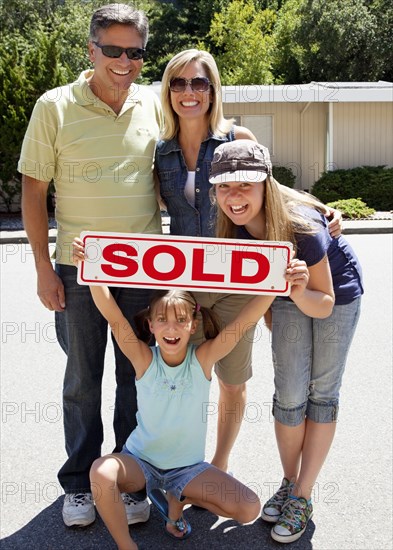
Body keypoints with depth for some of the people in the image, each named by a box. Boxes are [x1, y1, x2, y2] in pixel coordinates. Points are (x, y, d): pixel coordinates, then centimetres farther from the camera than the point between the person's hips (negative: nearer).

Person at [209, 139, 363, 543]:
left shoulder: (300, 225, -38)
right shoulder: (232, 227, -22)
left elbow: (324, 304, -30)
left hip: (336, 292, -3)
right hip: (287, 296, 4)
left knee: (322, 392, 2)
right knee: (289, 394, 1)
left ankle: (302, 497, 15)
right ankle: (289, 483, 23)